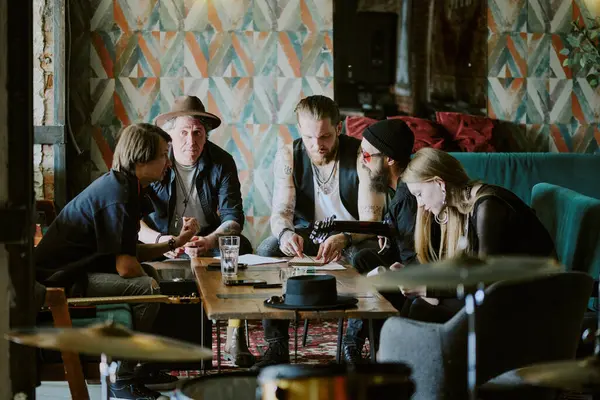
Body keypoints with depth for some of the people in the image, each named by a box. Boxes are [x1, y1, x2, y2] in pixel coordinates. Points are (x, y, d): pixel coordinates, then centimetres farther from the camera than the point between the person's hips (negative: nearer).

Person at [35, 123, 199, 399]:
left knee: (149, 273, 20)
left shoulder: (121, 185, 11)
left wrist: (175, 242, 10)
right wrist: (149, 281, -5)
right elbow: (125, 266, -24)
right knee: (147, 288, -23)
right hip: (59, 280, -11)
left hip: (74, 267, 11)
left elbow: (129, 253, 14)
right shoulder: (119, 195, -21)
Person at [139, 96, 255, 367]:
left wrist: (209, 241, -32)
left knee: (240, 248, -28)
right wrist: (157, 239, -32)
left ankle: (235, 337, -21)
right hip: (161, 243, -1)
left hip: (208, 242, 1)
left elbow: (233, 217, -10)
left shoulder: (221, 162, -4)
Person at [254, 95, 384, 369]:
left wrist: (343, 239, -46)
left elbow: (370, 218, -23)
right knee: (266, 252, -26)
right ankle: (277, 345, -18)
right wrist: (285, 233, -42)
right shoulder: (288, 156, -10)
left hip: (353, 236, -3)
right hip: (308, 233, 3)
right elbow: (280, 210, -16)